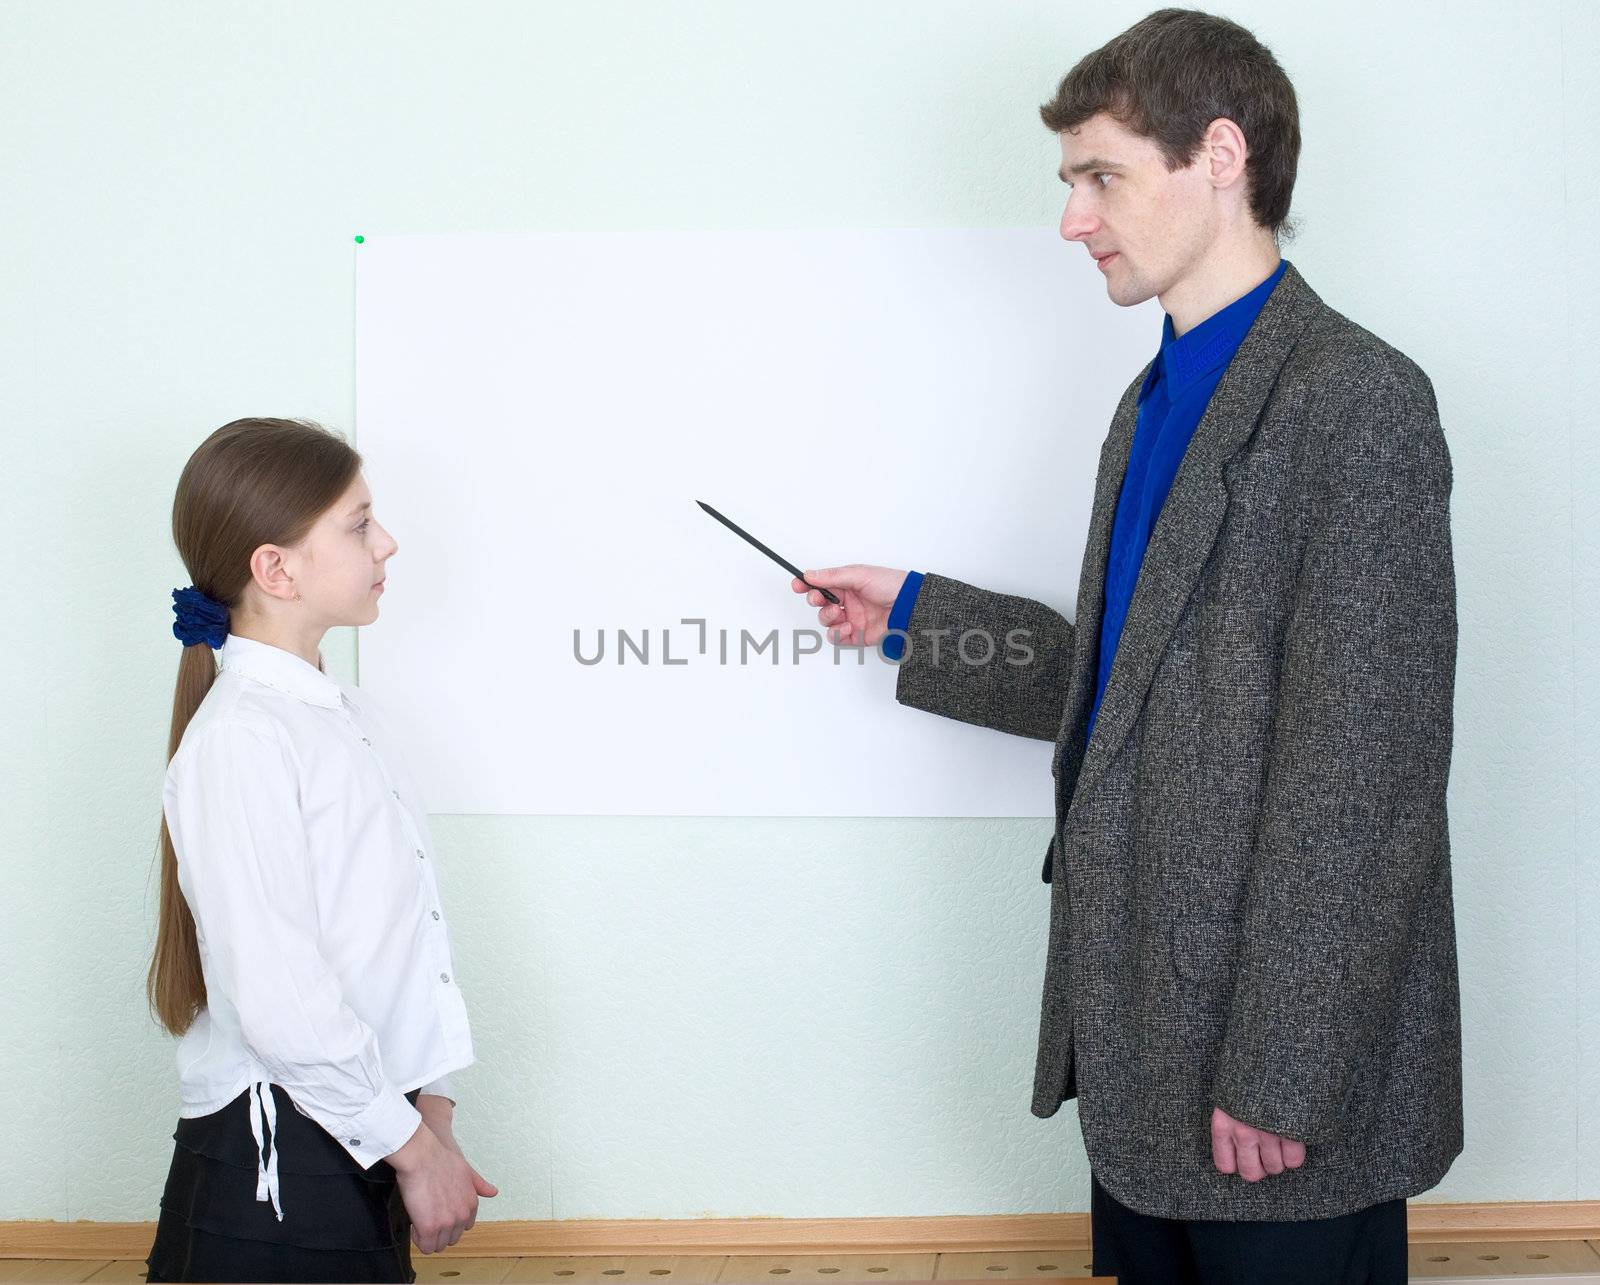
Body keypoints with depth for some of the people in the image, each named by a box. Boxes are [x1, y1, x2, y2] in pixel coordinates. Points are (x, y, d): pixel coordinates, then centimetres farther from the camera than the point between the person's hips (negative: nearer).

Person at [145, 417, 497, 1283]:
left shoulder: (350, 716, 11)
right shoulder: (237, 739, -16)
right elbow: (279, 1001, -20)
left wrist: (432, 1110, 6)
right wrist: (412, 1144, -12)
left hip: (365, 1150, 8)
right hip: (275, 1166, -8)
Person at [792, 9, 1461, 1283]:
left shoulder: (1358, 401, -15)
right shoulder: (1161, 398, 15)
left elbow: (1365, 779, -20)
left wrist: (1278, 1078, -20)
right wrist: (913, 617, 16)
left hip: (1287, 1063, -9)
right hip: (1143, 1033, 9)